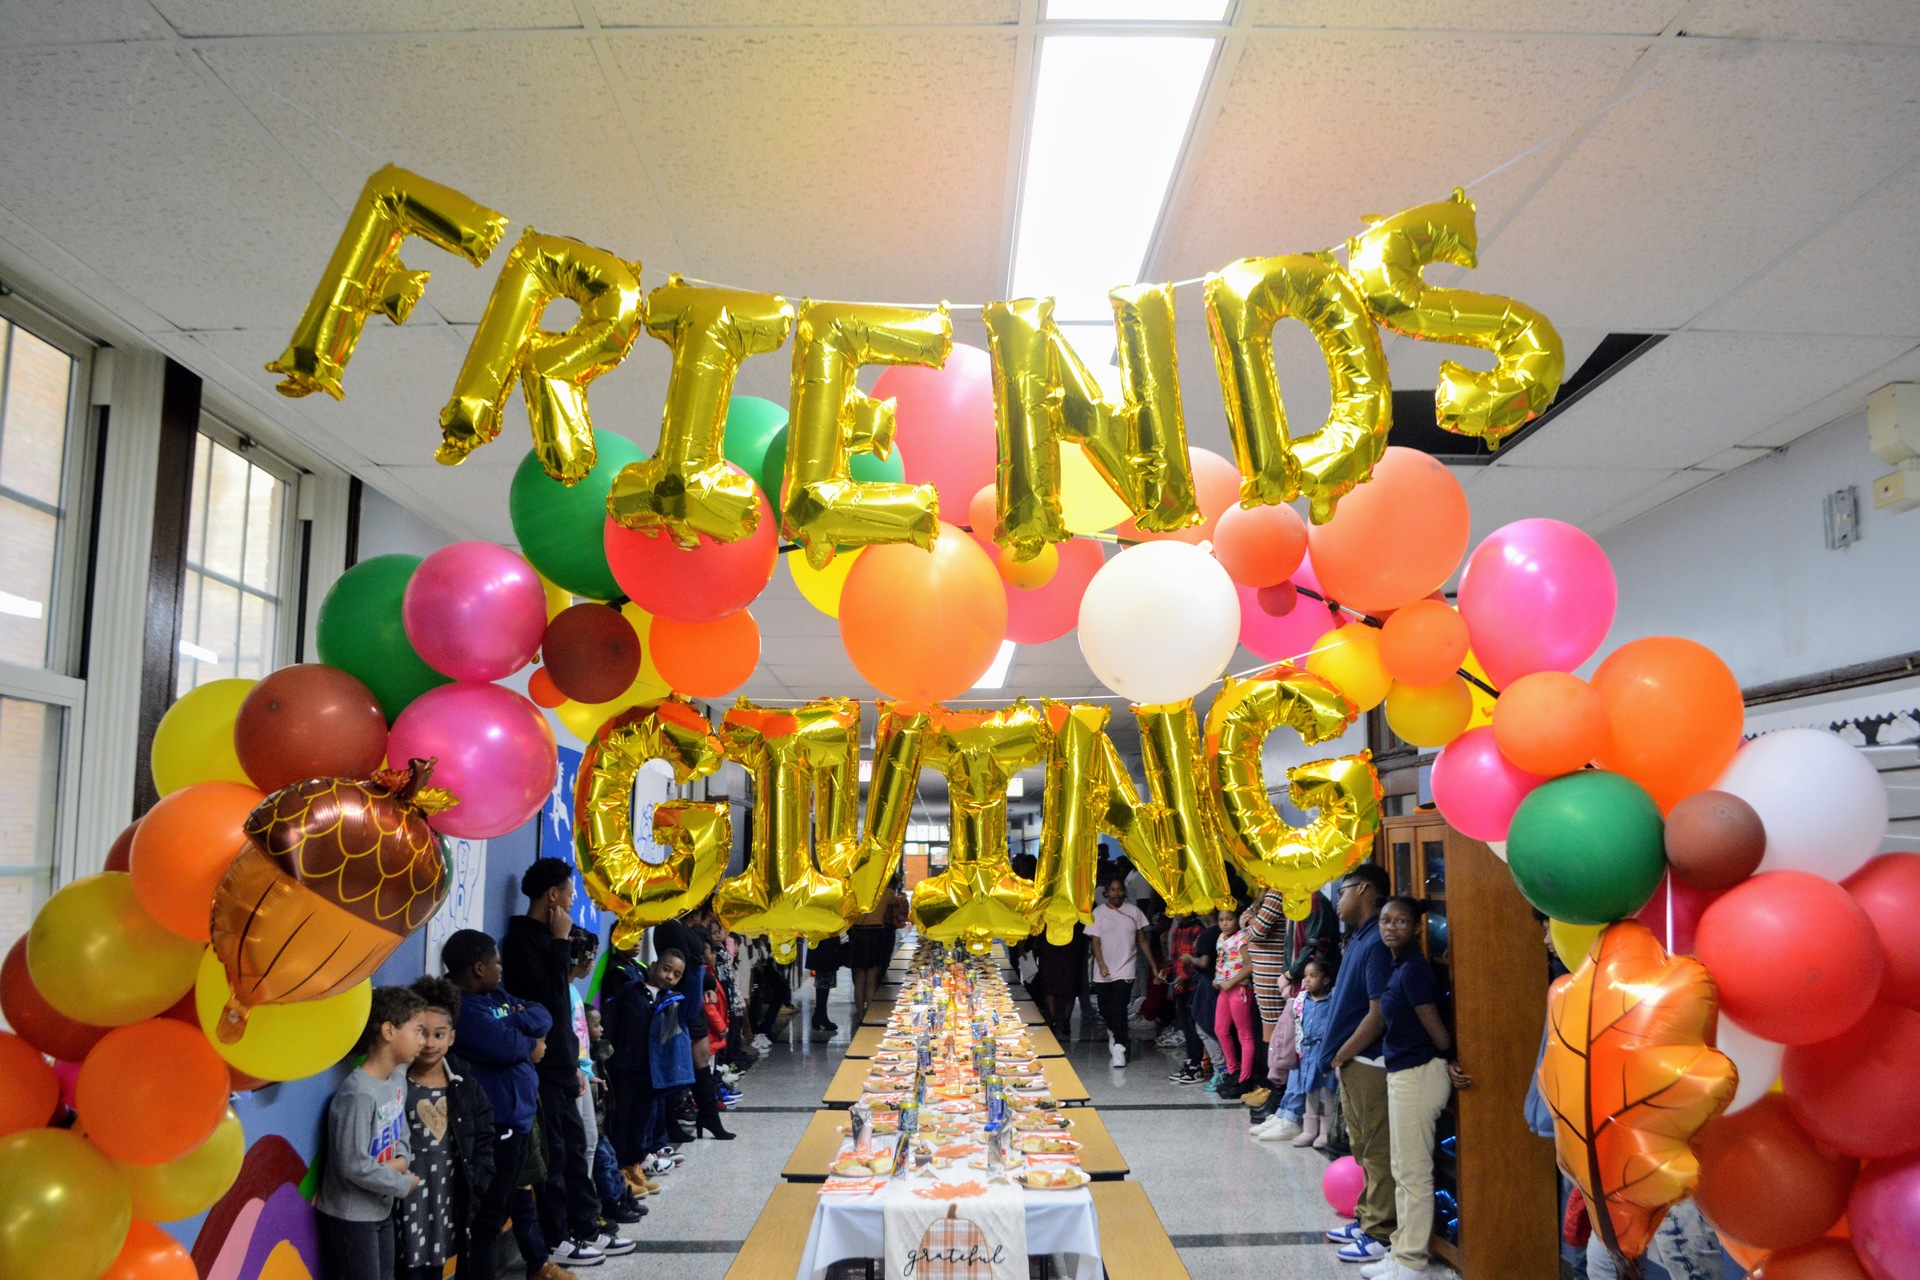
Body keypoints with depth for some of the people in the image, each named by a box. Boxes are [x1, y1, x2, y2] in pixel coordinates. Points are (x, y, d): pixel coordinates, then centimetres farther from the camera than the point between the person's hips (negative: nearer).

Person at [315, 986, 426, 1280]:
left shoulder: (398, 1080, 2)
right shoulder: (358, 1094, -27)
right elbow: (354, 1165, -27)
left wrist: (402, 1160, -8)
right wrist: (404, 1184, -15)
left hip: (383, 1207, 8)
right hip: (350, 1213, -8)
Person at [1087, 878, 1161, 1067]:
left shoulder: (1134, 912, 4)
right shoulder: (1098, 913, 1)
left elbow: (1142, 941, 9)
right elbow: (1096, 942, -4)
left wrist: (1154, 967, 5)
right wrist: (1101, 965, -20)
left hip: (1125, 970, -1)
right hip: (1104, 973, 1)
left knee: (1119, 1009, -15)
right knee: (1106, 1010, 11)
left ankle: (1119, 1048, -12)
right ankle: (1113, 1033, 40)